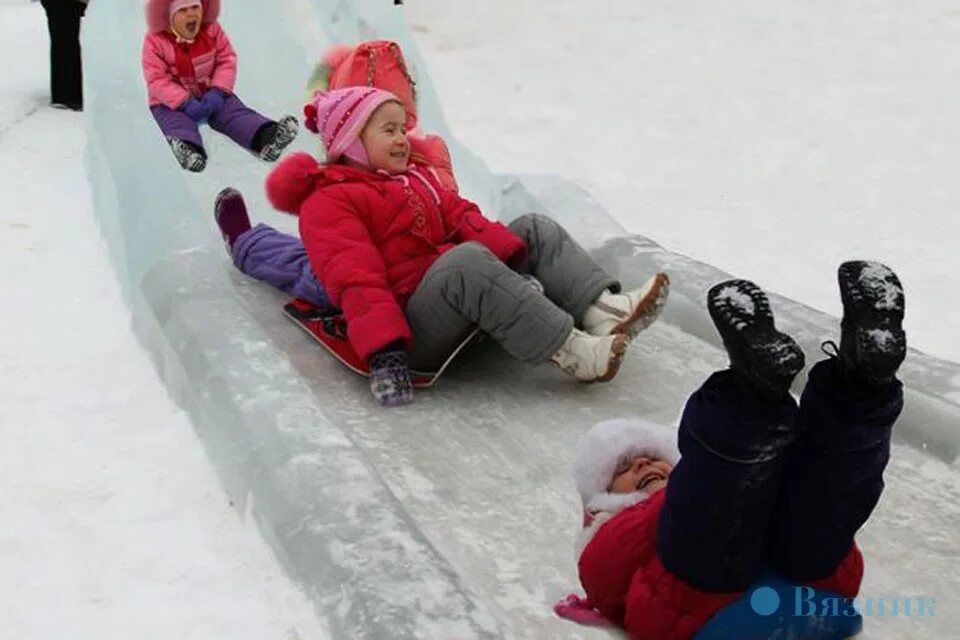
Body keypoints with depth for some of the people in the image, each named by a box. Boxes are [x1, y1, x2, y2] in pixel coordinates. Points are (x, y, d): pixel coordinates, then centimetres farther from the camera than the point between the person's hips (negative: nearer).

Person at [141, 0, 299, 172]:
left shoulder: (211, 30, -3)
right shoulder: (155, 41, -14)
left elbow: (227, 61, -3)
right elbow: (157, 80, -18)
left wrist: (218, 92, -19)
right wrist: (186, 103, -29)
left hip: (211, 96, 3)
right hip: (172, 102, -3)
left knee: (235, 112, -21)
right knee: (178, 123, -33)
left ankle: (266, 136, -46)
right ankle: (187, 147, -67)